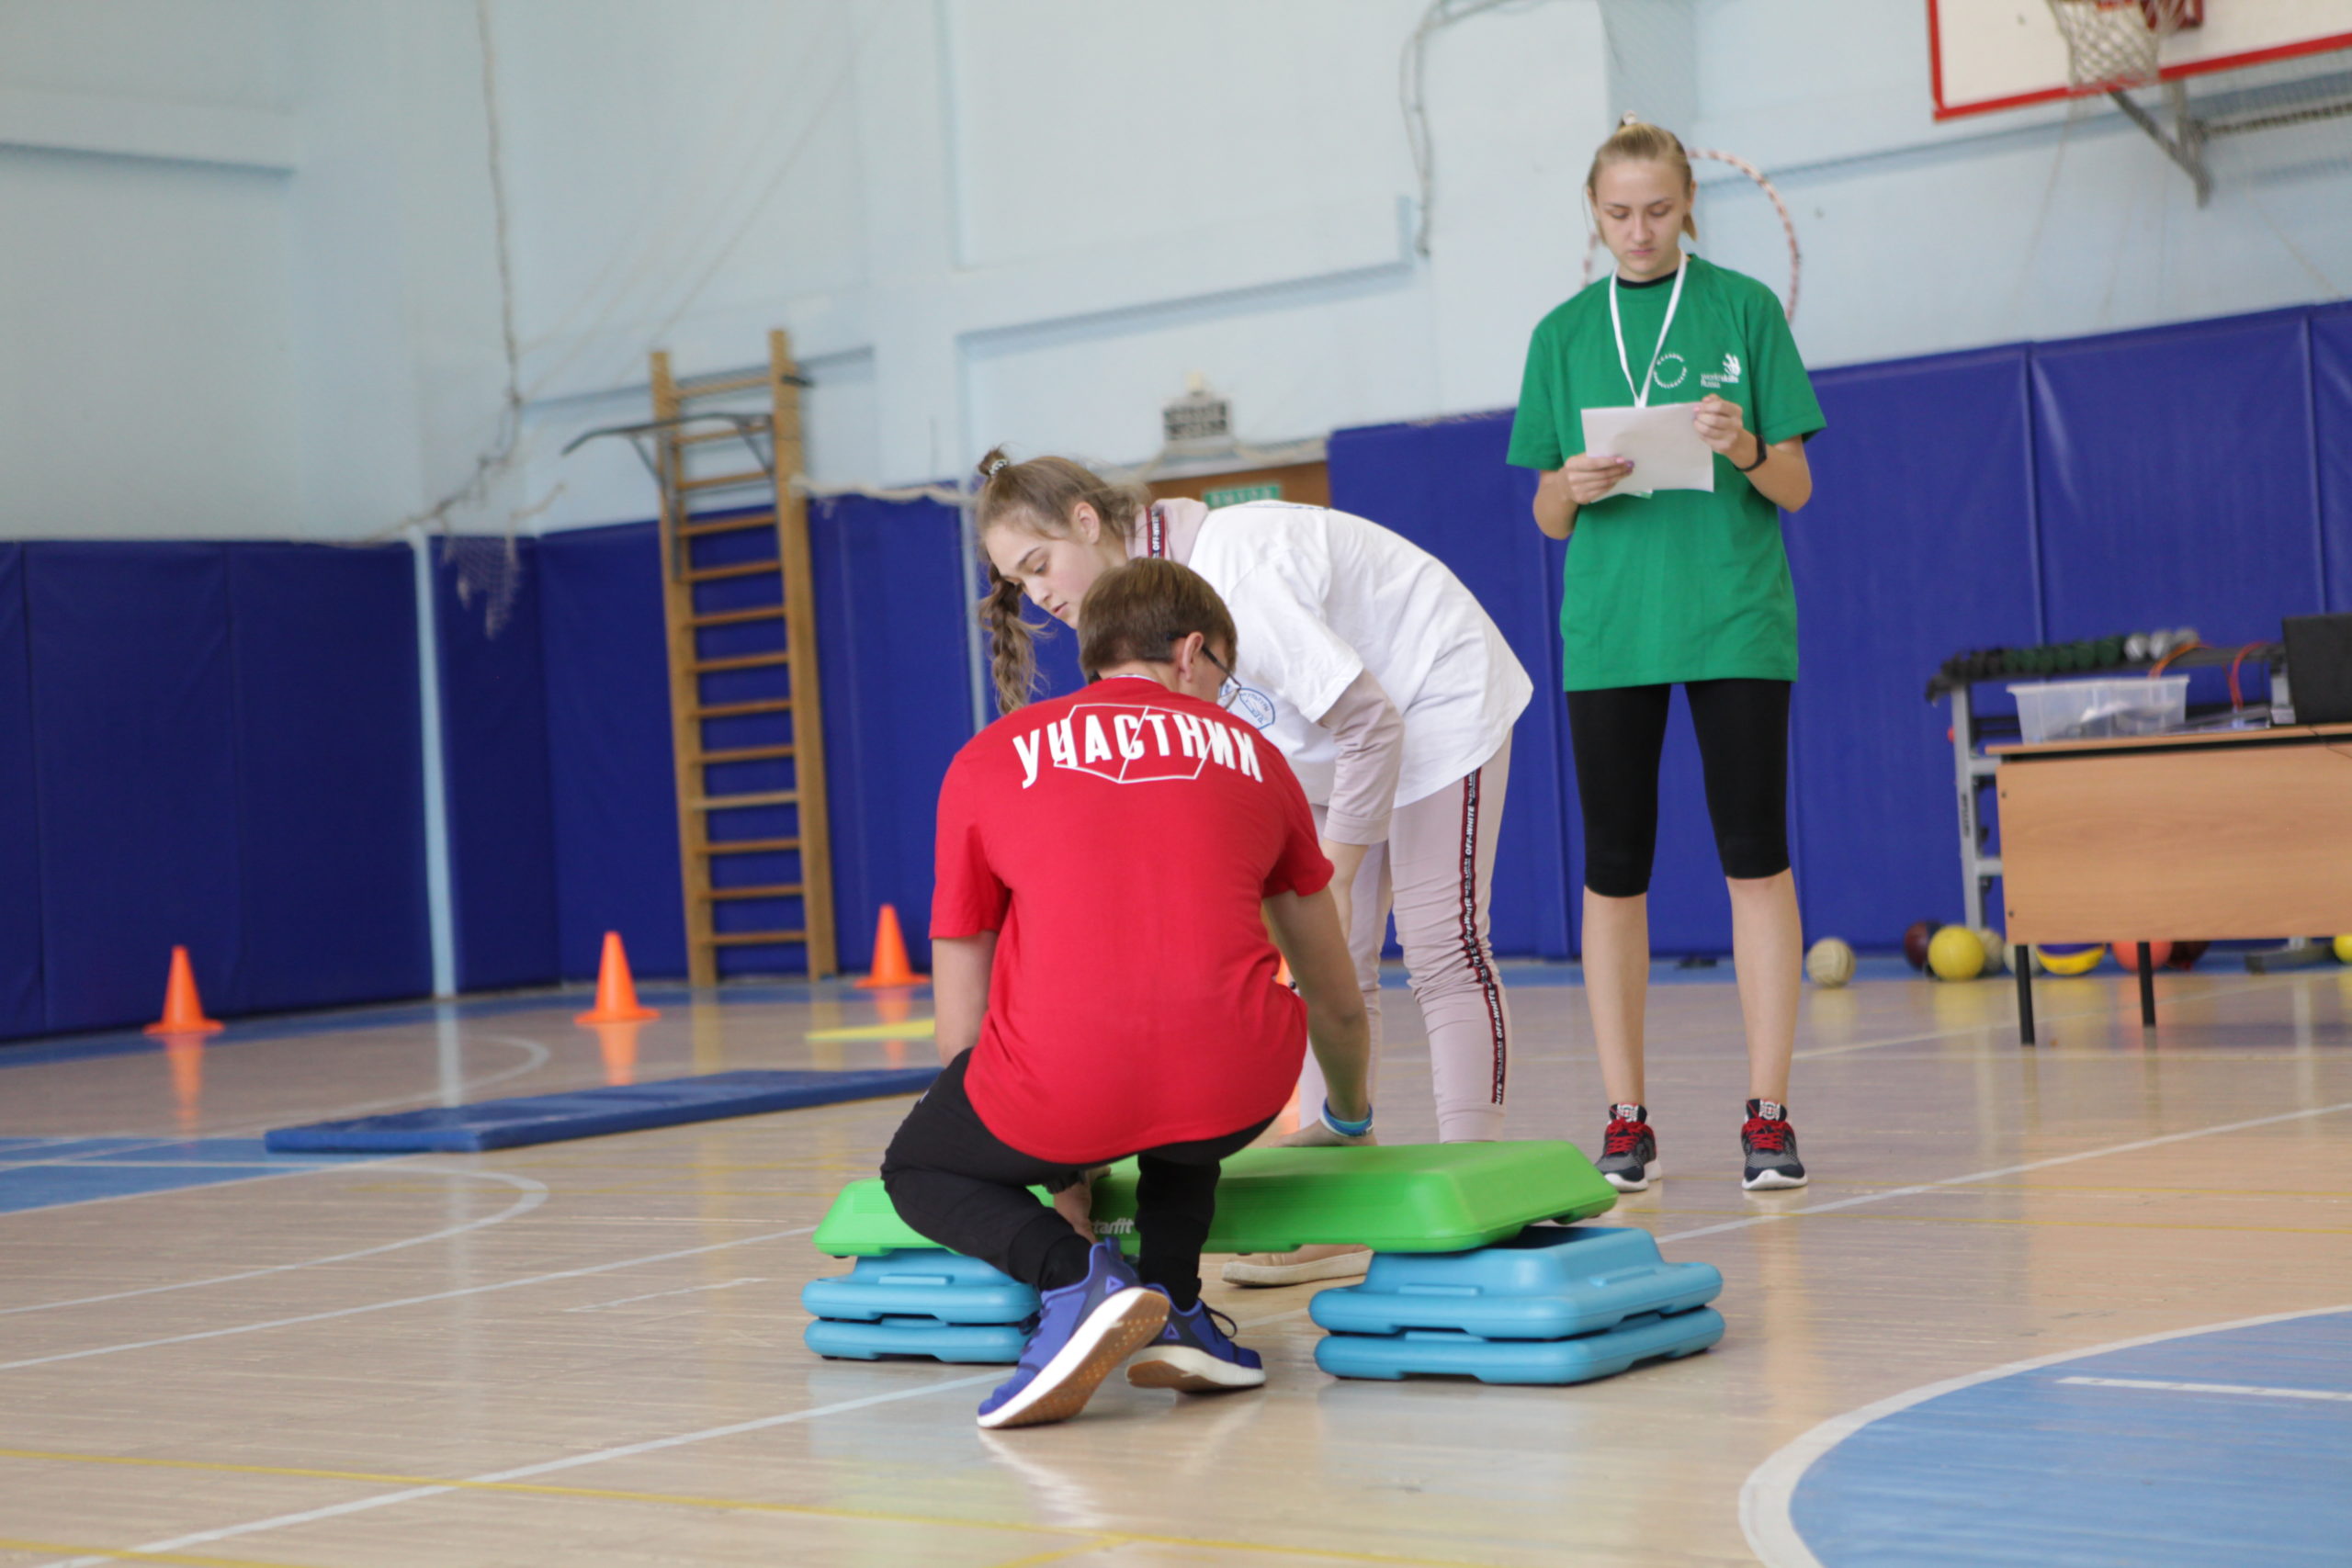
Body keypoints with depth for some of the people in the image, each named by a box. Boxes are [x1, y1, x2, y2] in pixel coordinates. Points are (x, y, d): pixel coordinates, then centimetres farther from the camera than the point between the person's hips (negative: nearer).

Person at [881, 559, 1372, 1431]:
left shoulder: (990, 759, 18)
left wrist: (1050, 1164, 37)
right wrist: (1351, 1122, 55)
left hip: (1063, 1089, -2)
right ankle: (1173, 1308, 18)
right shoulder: (1249, 754, 23)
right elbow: (1339, 1004, 33)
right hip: (1236, 1097, 2)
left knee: (917, 1171, 28)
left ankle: (1073, 1275, -2)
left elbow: (961, 1024, 20)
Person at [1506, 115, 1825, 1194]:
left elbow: (1797, 490, 3)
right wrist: (1574, 487, -12)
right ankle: (1625, 1121, 8)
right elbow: (1548, 517, 11)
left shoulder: (1743, 309, 4)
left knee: (1755, 859, -5)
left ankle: (1768, 1115, 0)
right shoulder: (1565, 333, 9)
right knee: (1613, 871, 2)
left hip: (1736, 620, -2)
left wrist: (1744, 448, -18)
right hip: (1609, 628, 2)